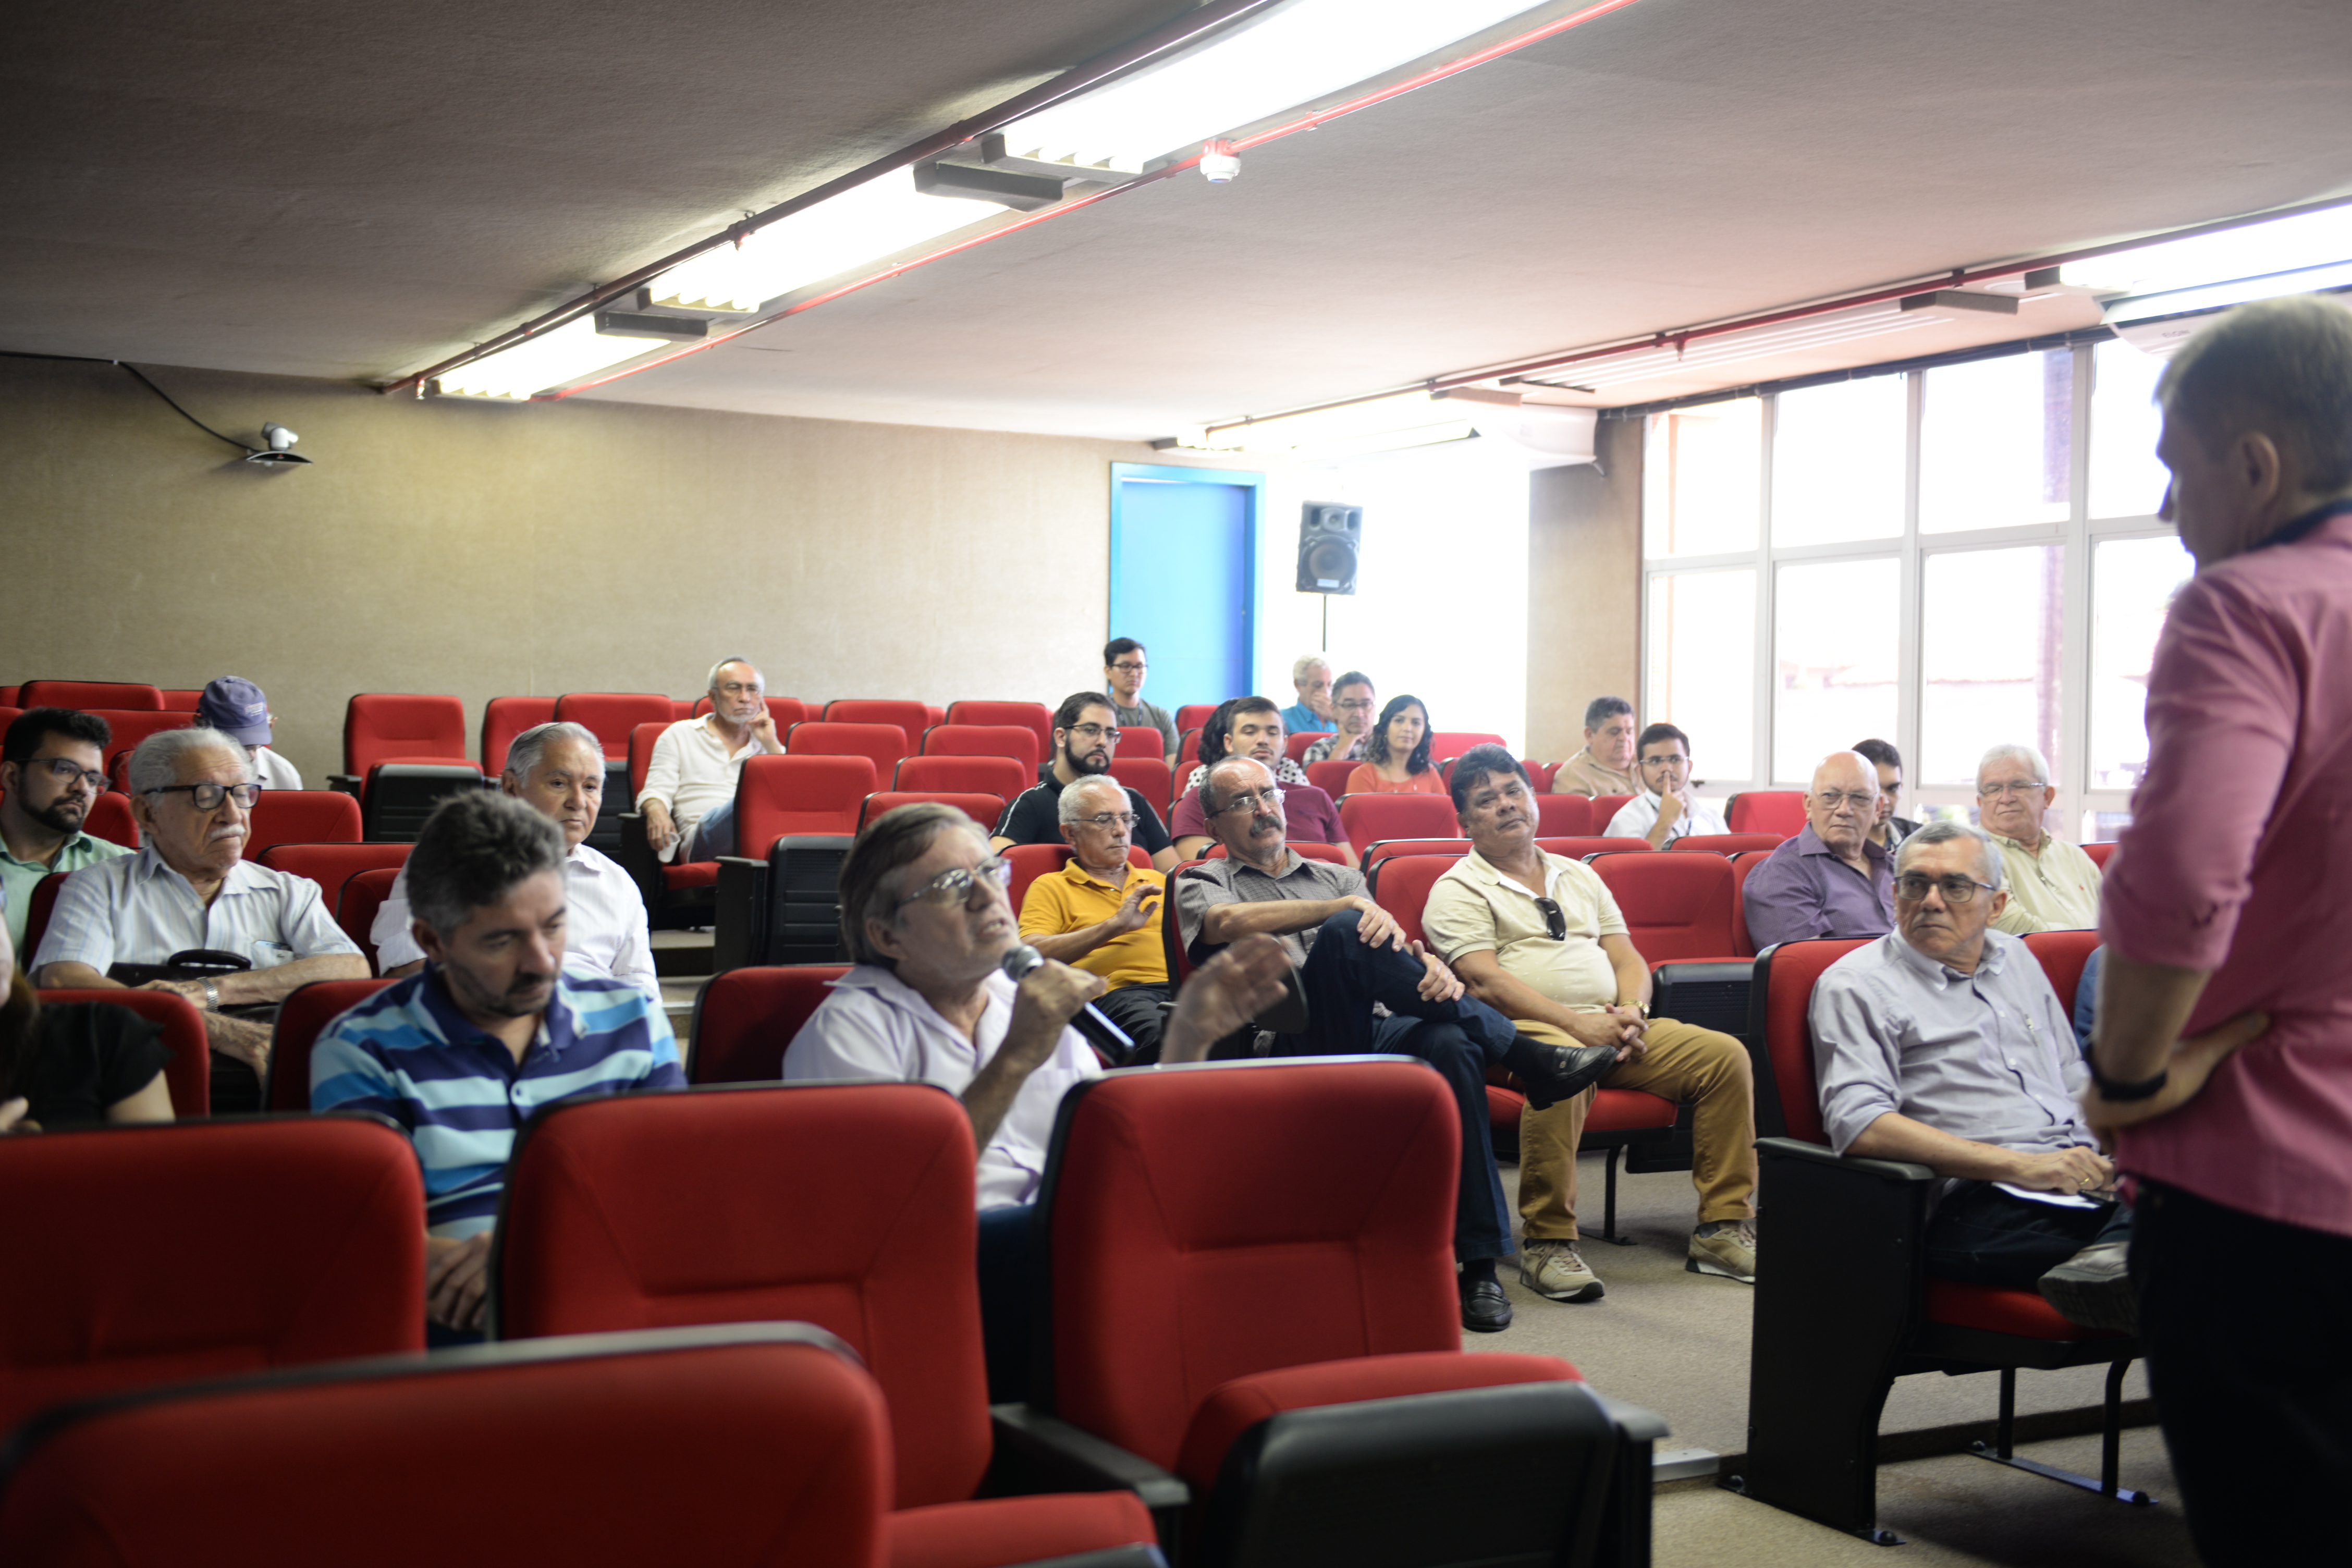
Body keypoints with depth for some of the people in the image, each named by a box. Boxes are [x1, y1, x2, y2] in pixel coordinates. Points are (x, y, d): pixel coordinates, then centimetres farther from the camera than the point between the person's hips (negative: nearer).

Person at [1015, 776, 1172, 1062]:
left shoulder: (1157, 882, 34)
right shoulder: (1051, 887, 18)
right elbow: (1031, 953, -1)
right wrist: (1114, 926, -5)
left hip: (1182, 988, 4)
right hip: (1116, 992, -4)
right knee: (1158, 1032, -42)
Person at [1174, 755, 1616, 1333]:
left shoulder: (1337, 876, 31)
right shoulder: (1201, 884, 19)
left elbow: (1399, 947, 15)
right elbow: (1230, 924, -7)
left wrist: (1431, 966, -11)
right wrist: (1348, 908, -17)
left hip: (1376, 1031, 4)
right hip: (1292, 1044, -3)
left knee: (1449, 1042, -33)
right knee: (1345, 932, -32)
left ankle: (1479, 1263, -33)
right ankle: (1524, 1054, -23)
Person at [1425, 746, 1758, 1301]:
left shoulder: (1579, 876, 25)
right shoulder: (1458, 891, 3)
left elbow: (1628, 959, 19)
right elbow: (1486, 982, -10)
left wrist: (1631, 1014, -4)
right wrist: (1579, 1025, -18)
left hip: (1612, 1026, 6)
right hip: (1529, 1030, -6)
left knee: (1725, 1056, -12)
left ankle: (1722, 1227, -7)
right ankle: (1547, 1242, -31)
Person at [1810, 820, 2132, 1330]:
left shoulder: (2015, 957, 28)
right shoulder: (1856, 986, 4)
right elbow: (1858, 1125, -11)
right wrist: (2022, 1166, -16)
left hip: (2084, 1179, 7)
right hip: (1981, 1205, -7)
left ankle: (2108, 1265, -51)